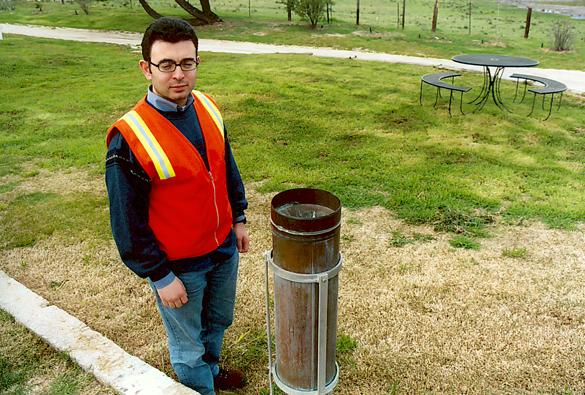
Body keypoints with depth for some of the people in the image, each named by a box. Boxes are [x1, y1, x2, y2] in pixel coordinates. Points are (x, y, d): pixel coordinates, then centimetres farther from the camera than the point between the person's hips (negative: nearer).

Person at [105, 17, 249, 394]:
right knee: (188, 343, 16)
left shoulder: (207, 107, -5)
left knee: (219, 321, 28)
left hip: (224, 248, 6)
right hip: (178, 264, -6)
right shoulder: (129, 137, -24)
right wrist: (161, 277, -13)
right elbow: (128, 222, -17)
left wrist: (239, 219, 12)